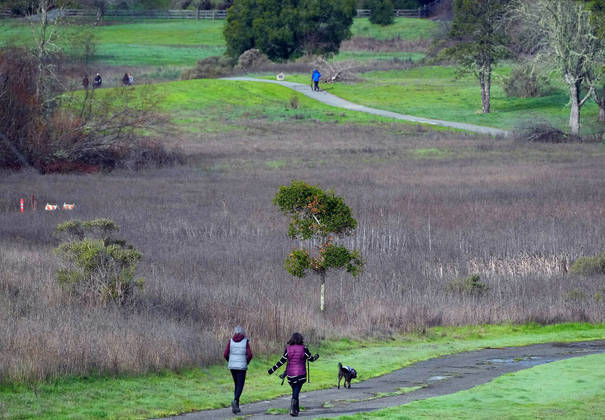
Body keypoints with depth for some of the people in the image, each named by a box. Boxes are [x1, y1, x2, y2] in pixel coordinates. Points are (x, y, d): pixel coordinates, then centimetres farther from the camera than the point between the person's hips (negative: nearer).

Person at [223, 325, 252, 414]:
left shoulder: (231, 341, 1)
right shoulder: (245, 341, -5)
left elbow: (225, 354, -3)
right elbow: (249, 354, -13)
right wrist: (246, 363, 5)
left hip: (232, 366, 3)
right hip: (241, 367, -3)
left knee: (237, 385, 18)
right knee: (240, 386, 1)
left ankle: (237, 406, 15)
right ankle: (235, 401, -26)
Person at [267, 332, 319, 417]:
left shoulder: (288, 349, -2)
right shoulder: (303, 348, -7)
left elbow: (282, 361, -5)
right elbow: (311, 359, 3)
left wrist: (272, 370, 1)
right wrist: (316, 356, 27)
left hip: (290, 374, 2)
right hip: (300, 374, -2)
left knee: (295, 391, 19)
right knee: (296, 392, -2)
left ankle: (296, 409, 25)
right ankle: (293, 409, -16)